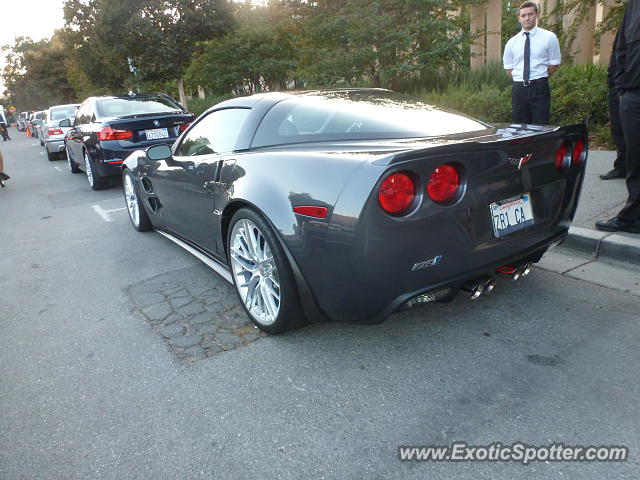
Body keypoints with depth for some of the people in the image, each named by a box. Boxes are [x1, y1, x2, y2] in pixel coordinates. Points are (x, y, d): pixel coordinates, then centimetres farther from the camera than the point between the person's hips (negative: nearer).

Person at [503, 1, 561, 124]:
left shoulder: (549, 37, 1)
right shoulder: (512, 42, 8)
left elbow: (554, 64, 3)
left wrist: (540, 79, 1)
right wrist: (521, 79, 6)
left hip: (539, 88, -3)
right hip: (519, 89, 3)